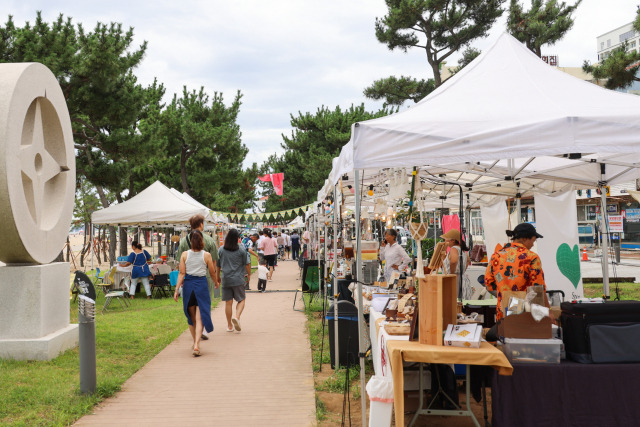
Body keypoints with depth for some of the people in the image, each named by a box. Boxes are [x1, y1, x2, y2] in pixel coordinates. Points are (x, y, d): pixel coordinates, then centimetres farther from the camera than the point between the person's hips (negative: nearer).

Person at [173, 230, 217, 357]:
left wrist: (177, 289, -1)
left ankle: (195, 343, 30)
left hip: (188, 285, 2)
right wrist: (216, 283, 24)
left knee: (191, 317, 18)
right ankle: (196, 345, -15)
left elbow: (181, 273, -5)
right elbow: (212, 272, 4)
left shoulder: (184, 255, -2)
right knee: (200, 318, -1)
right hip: (202, 285, -2)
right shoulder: (207, 255, -5)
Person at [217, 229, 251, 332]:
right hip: (238, 279, -2)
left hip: (225, 279, 2)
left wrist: (218, 276, 22)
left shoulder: (221, 250, 1)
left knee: (228, 302, 8)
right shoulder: (241, 249, -6)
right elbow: (247, 263, -1)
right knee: (241, 300, 8)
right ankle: (237, 317, -16)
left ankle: (229, 325, 14)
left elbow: (218, 265, 9)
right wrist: (249, 274, 15)